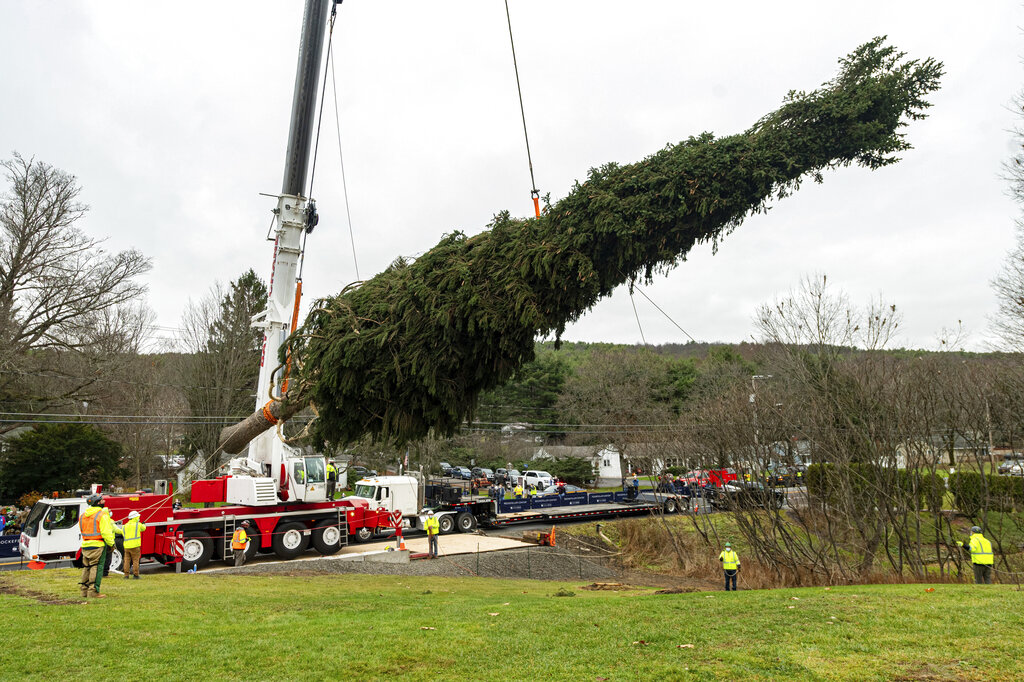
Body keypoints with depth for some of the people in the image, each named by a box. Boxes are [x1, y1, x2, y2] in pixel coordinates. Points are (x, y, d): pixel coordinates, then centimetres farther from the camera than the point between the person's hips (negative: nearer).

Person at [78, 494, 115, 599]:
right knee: (96, 568, -3)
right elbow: (106, 532, -17)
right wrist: (111, 544, -7)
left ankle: (85, 591, 21)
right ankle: (93, 591, -4)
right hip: (98, 546, -7)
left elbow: (82, 531, 21)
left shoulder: (82, 516, 12)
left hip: (85, 546, 7)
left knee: (86, 568, 15)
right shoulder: (102, 515, -13)